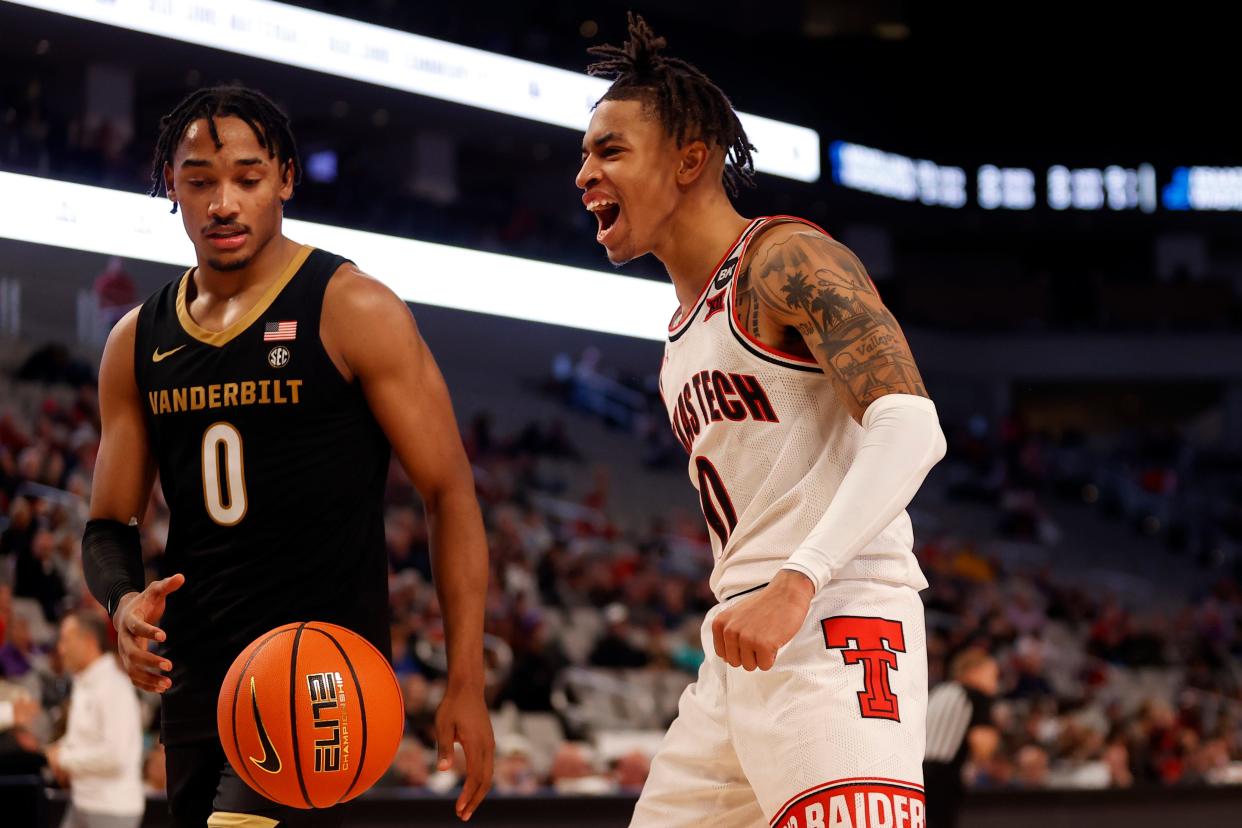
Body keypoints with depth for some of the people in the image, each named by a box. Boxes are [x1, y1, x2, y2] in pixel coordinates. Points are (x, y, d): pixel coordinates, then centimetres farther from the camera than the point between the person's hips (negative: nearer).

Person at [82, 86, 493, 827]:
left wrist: (467, 684, -12)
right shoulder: (137, 343, 11)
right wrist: (124, 602, -10)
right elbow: (110, 523, 15)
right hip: (194, 673, 6)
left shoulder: (354, 312, -5)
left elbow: (450, 492, -6)